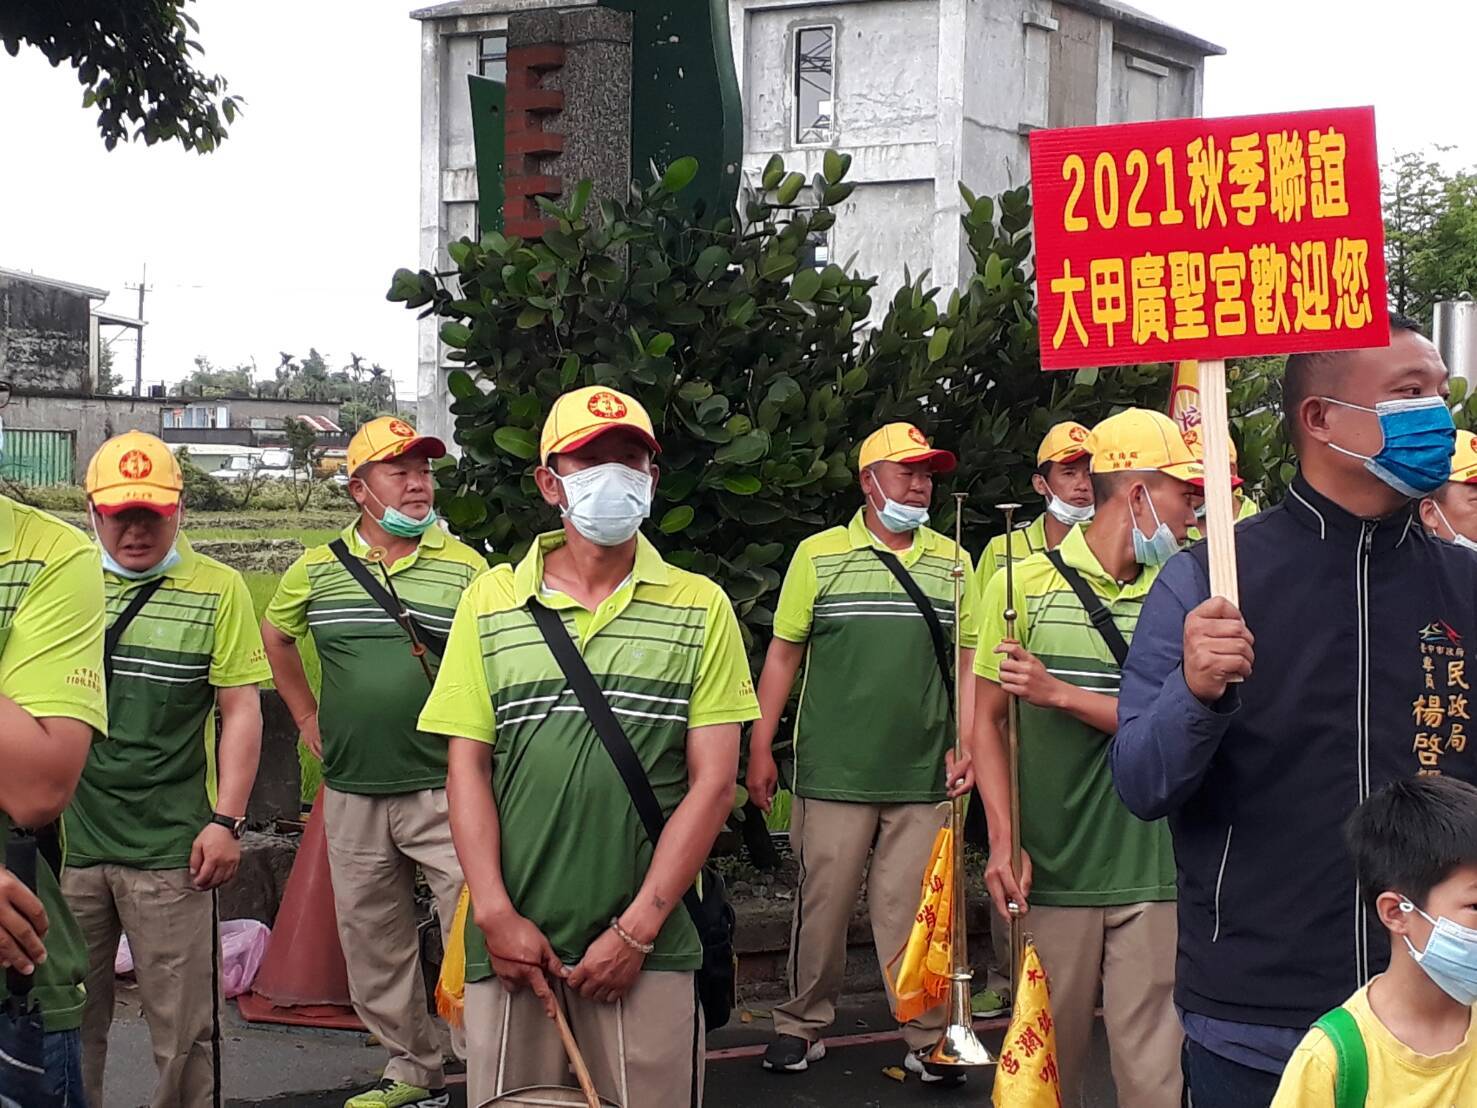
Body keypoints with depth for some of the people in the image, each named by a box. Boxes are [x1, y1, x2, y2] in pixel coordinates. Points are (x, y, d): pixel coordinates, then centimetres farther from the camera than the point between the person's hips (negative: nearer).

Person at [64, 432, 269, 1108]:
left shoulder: (218, 589, -1)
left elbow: (241, 710, -1)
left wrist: (227, 821, -8)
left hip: (170, 848, -3)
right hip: (65, 841, 3)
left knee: (183, 1027, 2)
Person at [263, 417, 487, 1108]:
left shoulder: (464, 568, -1)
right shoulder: (318, 570, 6)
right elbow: (275, 637, 25)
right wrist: (307, 718, 19)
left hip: (443, 790, -4)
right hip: (352, 795, 4)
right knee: (372, 945, 13)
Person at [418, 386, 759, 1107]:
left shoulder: (700, 608, 2)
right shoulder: (490, 603, 6)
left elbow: (712, 781, -1)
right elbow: (468, 767, 5)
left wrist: (637, 928, -8)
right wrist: (495, 915, -6)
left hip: (647, 944, -1)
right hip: (512, 939, 1)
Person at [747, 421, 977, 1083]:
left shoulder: (953, 562, 9)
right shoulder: (819, 555, 2)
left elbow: (966, 662, 12)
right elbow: (783, 656, 4)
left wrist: (965, 747, 3)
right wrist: (760, 750, 1)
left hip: (923, 776, 1)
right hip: (833, 773, -1)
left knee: (912, 910, 3)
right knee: (822, 902, 5)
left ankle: (928, 1039, 11)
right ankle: (804, 1025, 19)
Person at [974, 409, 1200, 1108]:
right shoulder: (1025, 584, 0)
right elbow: (987, 718, 1)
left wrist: (1059, 693, -13)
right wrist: (1003, 839, -8)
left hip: (1152, 869, 1)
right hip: (1053, 865, -1)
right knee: (1052, 1051, 8)